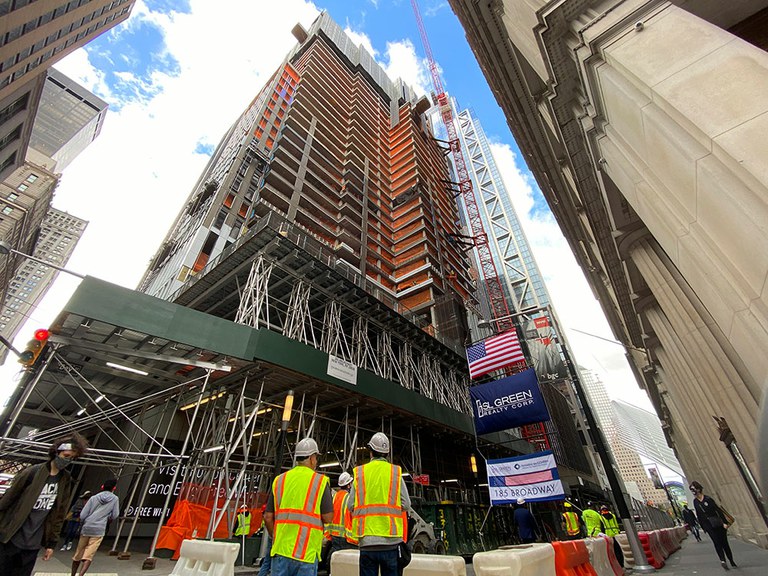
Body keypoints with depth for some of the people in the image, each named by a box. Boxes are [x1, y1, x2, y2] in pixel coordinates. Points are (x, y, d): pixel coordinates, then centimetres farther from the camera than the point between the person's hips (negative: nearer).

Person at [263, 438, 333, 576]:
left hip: (281, 548, 4)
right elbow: (328, 518, -8)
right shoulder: (321, 481, -7)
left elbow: (268, 517, 7)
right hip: (306, 550, -3)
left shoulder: (279, 480, 5)